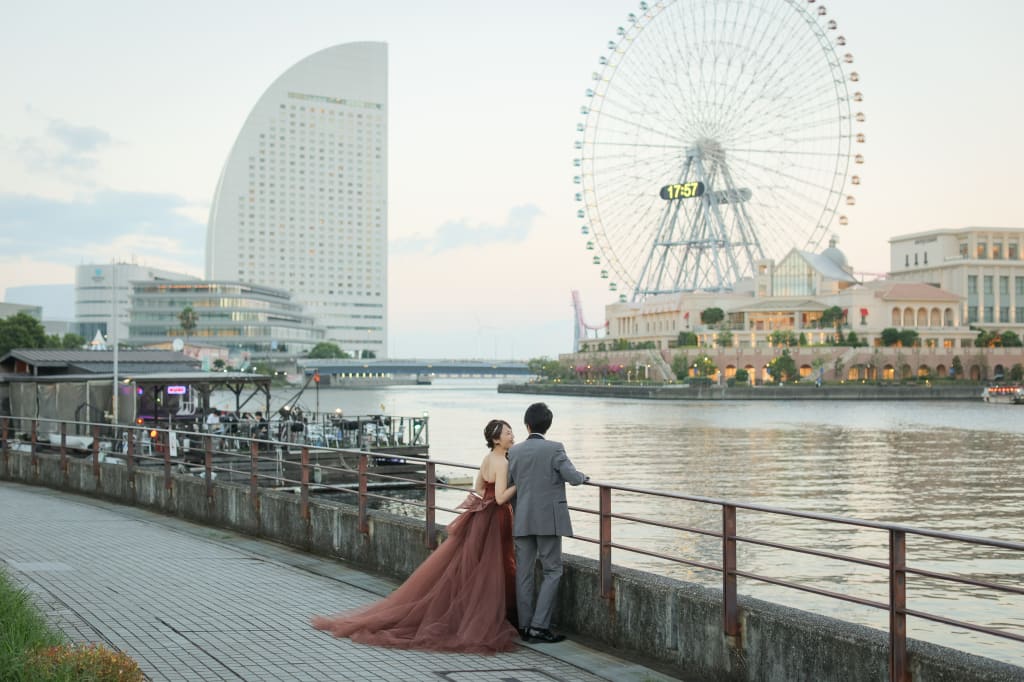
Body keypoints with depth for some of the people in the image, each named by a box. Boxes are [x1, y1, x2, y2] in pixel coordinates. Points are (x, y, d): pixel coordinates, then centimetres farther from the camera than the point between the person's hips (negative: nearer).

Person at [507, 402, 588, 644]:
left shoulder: (514, 452, 4)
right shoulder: (555, 449, -9)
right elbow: (573, 477, -14)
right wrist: (584, 477, 8)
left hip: (522, 521, 4)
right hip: (549, 520, -4)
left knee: (524, 572, 9)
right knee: (552, 571, 3)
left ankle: (525, 626, 13)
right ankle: (539, 626, -4)